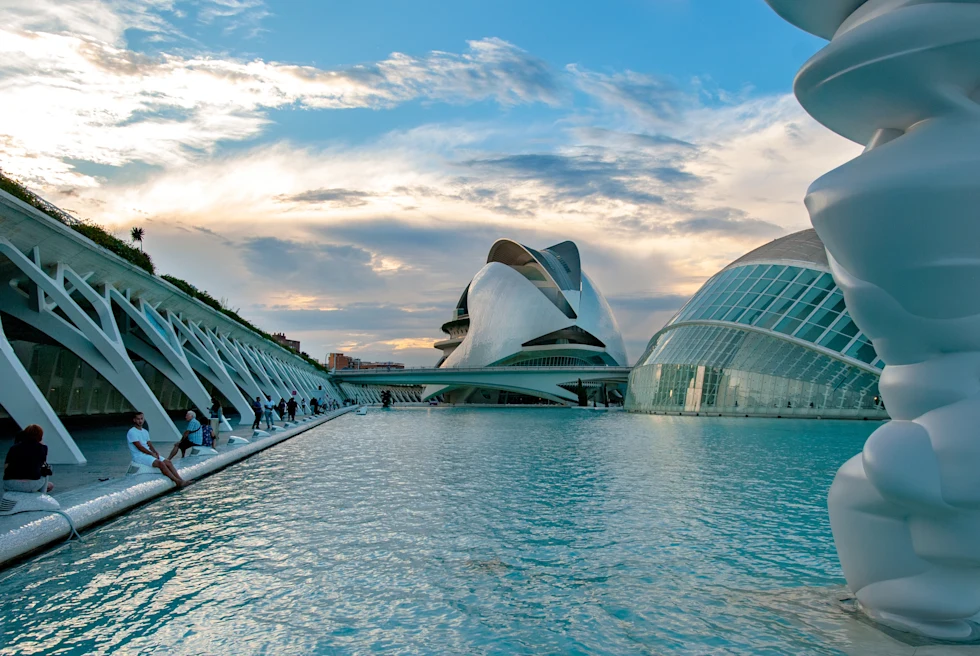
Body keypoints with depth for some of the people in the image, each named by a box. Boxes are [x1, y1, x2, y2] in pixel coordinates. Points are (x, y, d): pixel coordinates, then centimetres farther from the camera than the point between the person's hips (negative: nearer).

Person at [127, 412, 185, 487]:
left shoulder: (145, 432, 17)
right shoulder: (132, 432, -8)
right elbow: (139, 447, -14)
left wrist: (155, 452, -5)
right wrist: (152, 453, -14)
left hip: (149, 454, 8)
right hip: (139, 456, -8)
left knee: (168, 462, -12)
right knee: (160, 463, -28)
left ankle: (180, 480, -21)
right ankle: (177, 481, -30)